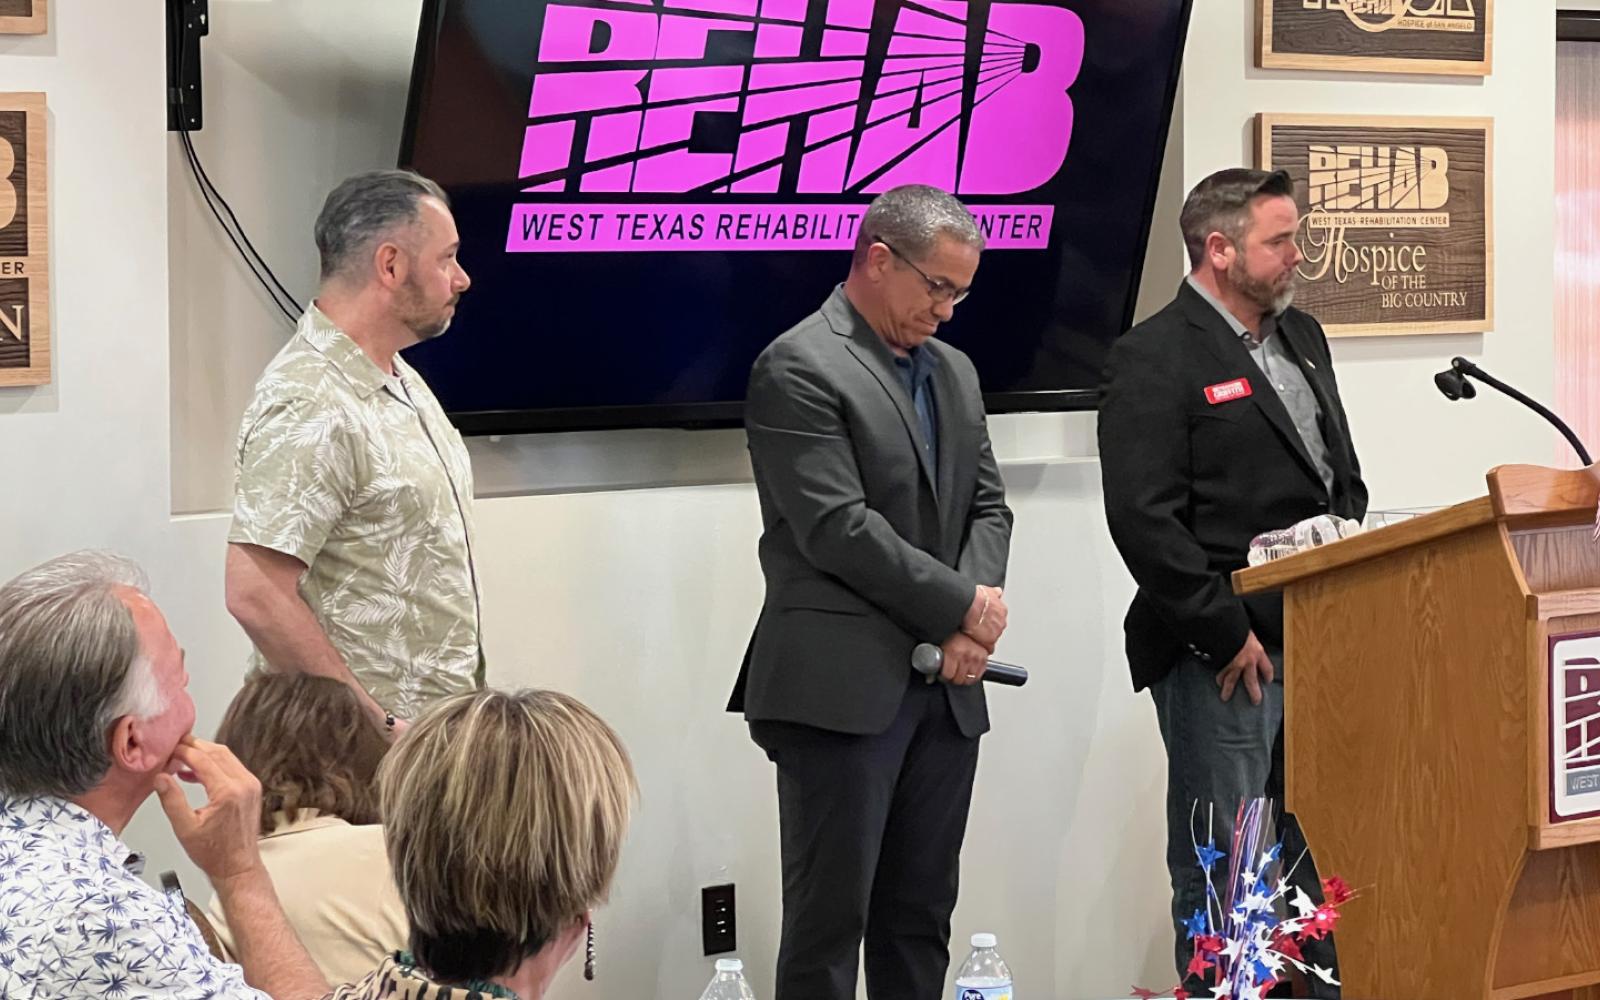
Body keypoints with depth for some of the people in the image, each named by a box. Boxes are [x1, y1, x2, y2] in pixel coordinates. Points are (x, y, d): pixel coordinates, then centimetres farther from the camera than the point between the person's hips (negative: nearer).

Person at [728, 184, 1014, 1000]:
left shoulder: (954, 372, 17)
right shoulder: (799, 368, -9)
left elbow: (987, 505, 16)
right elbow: (836, 527, -16)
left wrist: (969, 625, -3)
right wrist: (963, 605, -11)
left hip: (944, 687, 7)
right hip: (843, 688, -7)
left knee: (921, 917, 10)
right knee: (829, 918, -3)